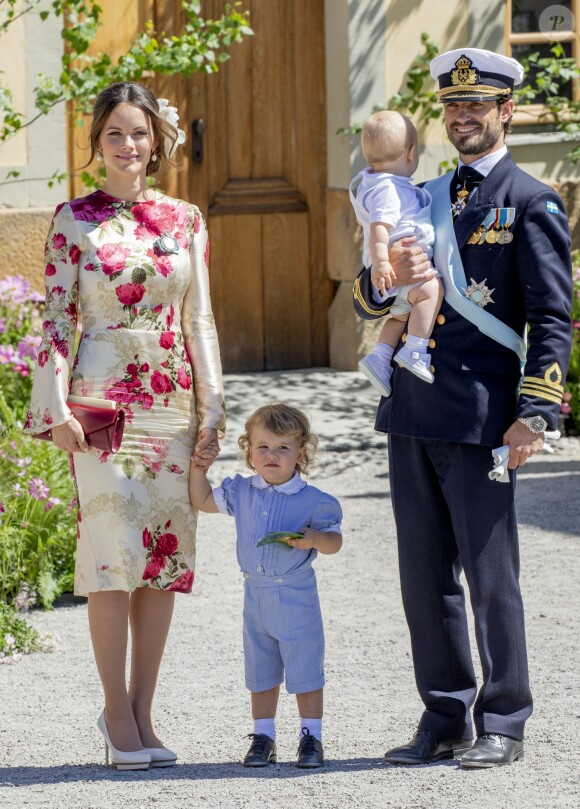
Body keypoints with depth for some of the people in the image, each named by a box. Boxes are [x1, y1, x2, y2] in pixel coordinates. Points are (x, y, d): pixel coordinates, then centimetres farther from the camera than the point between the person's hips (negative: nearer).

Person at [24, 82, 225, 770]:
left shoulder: (185, 221, 9)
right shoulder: (74, 220, 1)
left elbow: (200, 321, 11)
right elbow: (57, 321, 0)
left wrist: (211, 409, 5)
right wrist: (58, 407, -9)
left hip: (172, 401, 4)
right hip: (102, 401, -4)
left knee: (167, 555, 3)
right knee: (116, 548, -10)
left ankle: (141, 711, 10)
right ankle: (116, 711, -3)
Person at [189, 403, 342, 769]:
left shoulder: (312, 501, -10)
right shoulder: (241, 493, 3)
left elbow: (335, 541, -6)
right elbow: (203, 501, 19)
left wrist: (313, 538, -25)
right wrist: (198, 470, 5)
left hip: (296, 598, -4)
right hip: (256, 597, 4)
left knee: (305, 672, 1)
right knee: (261, 673, 11)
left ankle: (312, 737, 11)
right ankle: (263, 737, 19)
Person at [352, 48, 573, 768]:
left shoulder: (531, 204, -1)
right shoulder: (421, 201, 17)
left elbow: (552, 321, -5)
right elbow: (367, 304, 16)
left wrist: (534, 415, -13)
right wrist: (391, 274, -7)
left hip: (480, 417, -6)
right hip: (412, 413, 6)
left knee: (490, 576, -1)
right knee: (425, 576, 9)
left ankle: (502, 726, 7)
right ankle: (445, 719, 17)